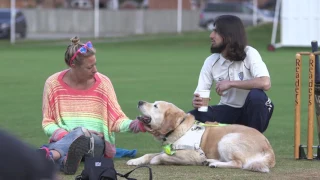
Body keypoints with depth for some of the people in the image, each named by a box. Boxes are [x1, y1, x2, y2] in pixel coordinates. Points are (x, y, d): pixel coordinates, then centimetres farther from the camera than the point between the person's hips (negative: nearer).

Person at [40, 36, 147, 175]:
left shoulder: (103, 83, 0)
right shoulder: (53, 84, 0)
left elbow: (116, 120, 3)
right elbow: (47, 123, 4)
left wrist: (132, 125, -19)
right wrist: (62, 135, -17)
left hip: (96, 142, 0)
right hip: (63, 139, 0)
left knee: (80, 133, -38)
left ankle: (50, 154, -68)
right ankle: (65, 160, -72)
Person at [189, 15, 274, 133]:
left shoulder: (249, 54, -16)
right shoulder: (211, 61, -4)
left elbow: (265, 83, -32)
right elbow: (199, 95, -6)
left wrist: (231, 83, -28)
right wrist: (196, 101, -31)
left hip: (252, 112, -3)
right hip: (228, 112, 3)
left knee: (256, 95, -37)